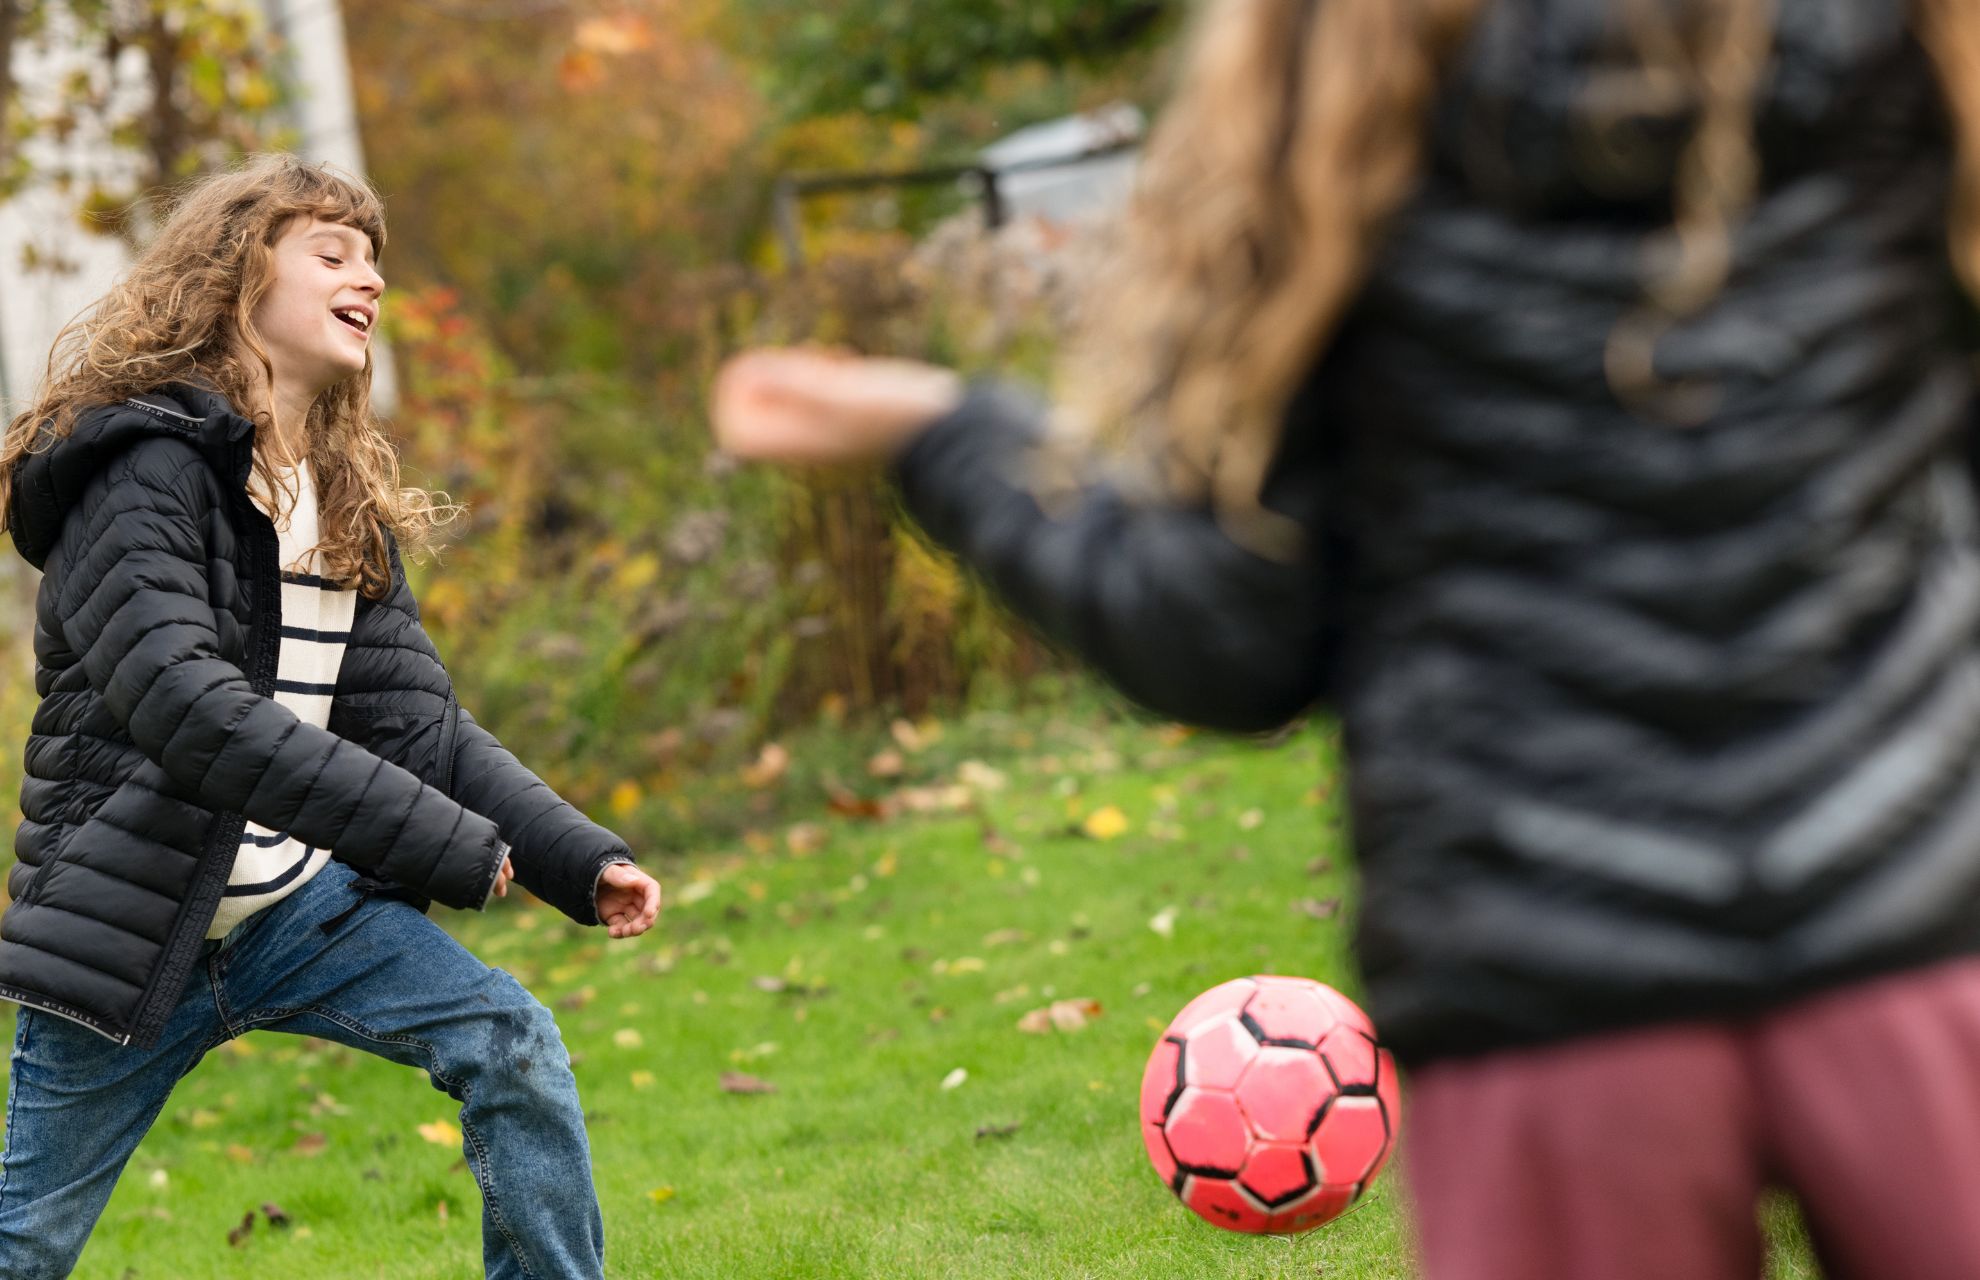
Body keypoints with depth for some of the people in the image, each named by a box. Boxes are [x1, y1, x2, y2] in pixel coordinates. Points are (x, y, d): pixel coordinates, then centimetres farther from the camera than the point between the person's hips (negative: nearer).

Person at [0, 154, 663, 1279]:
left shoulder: (349, 502, 11)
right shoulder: (143, 468, -15)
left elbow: (420, 726, 7)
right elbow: (184, 706, -28)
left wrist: (581, 861, -7)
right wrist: (447, 843, -28)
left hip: (300, 905, 6)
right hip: (138, 921, -6)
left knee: (512, 1042, -13)